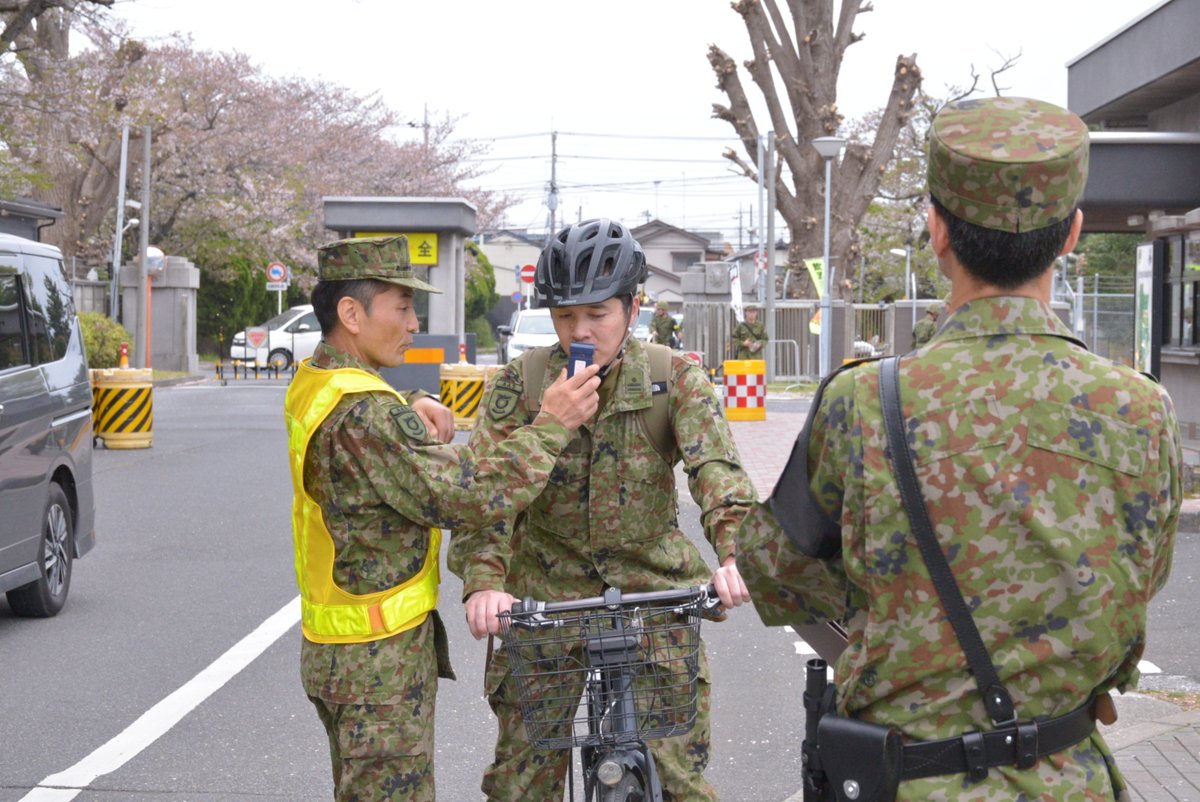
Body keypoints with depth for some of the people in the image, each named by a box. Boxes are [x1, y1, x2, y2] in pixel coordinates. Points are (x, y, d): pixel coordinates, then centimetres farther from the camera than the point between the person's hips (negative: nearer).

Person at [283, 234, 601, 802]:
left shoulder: (312, 385, 7)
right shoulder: (362, 411, -24)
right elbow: (465, 495, -27)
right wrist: (551, 426, -20)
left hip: (332, 647, 10)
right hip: (380, 659, -10)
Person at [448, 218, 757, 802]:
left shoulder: (673, 378, -6)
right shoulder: (522, 382, -6)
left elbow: (716, 465, -19)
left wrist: (734, 551, -38)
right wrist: (483, 583, -31)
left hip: (653, 586, 0)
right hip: (547, 591, 0)